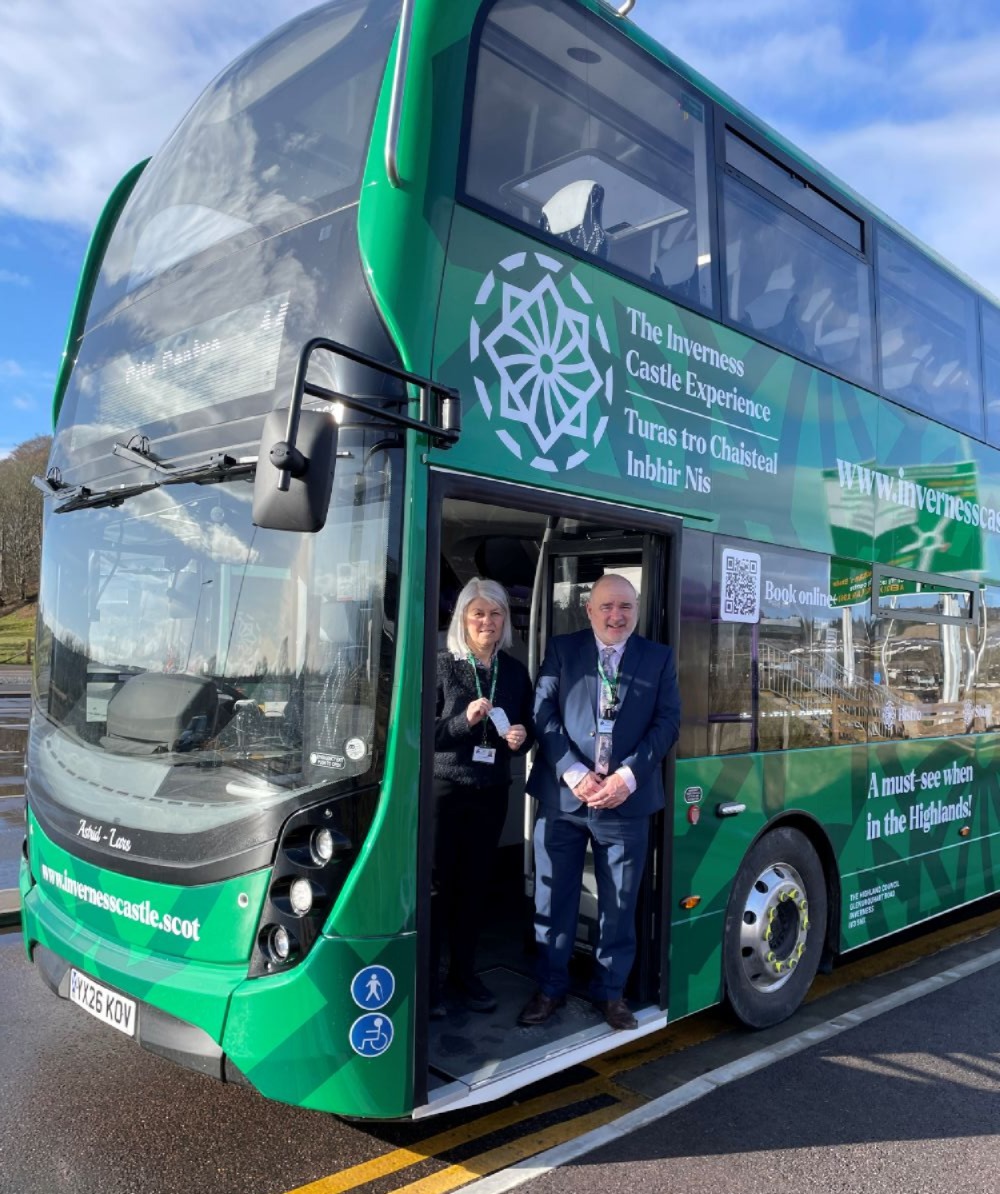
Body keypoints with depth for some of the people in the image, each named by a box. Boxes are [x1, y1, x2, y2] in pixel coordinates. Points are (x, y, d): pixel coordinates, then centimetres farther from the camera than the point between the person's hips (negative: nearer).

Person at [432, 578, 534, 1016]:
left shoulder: (515, 672, 6)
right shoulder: (442, 666, -6)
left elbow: (527, 729, 14)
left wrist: (521, 738, -8)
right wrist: (465, 720, -21)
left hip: (491, 793, 4)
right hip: (443, 789, -3)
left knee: (474, 884, 11)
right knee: (437, 884, 2)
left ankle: (464, 972, 26)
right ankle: (428, 978, 15)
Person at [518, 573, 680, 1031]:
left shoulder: (659, 658, 6)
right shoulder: (561, 650, 3)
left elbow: (667, 721, 0)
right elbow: (544, 715, -2)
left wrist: (627, 776, -12)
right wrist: (574, 774, -14)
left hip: (627, 799, 1)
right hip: (563, 796, 0)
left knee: (619, 903, 11)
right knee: (554, 899, 9)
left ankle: (610, 990, 28)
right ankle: (550, 988, 26)